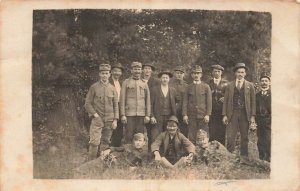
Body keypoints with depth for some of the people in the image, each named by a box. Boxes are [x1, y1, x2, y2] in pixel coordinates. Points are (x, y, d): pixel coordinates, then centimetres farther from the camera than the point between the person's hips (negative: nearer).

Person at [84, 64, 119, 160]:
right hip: (97, 119, -3)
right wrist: (95, 114, -10)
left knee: (105, 142, 8)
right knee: (94, 142, -10)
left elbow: (116, 106, 9)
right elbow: (87, 103, 1)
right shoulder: (94, 87, 0)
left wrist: (115, 120, 1)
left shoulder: (112, 88, 8)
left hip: (109, 120, 3)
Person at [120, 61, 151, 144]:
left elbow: (148, 101, 12)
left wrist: (148, 115, 3)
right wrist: (123, 115, -6)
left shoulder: (144, 84, 13)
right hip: (129, 115, -2)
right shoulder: (126, 82, 5)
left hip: (141, 115, 2)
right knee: (128, 136, -2)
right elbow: (122, 100, 1)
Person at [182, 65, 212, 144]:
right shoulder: (189, 87, 9)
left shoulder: (206, 86, 4)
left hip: (203, 115, -1)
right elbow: (185, 101, 6)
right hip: (191, 116, 1)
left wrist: (207, 115, -7)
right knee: (192, 137, 2)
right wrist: (185, 114, -2)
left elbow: (209, 102, 0)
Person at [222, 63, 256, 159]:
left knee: (244, 137, 5)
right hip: (232, 114, 0)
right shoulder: (230, 85, 10)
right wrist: (224, 115, 0)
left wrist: (252, 116, -3)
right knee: (230, 137, -4)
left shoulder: (250, 85, 8)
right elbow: (225, 101, 8)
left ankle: (244, 157, 14)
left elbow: (253, 101, 5)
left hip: (245, 114, 0)